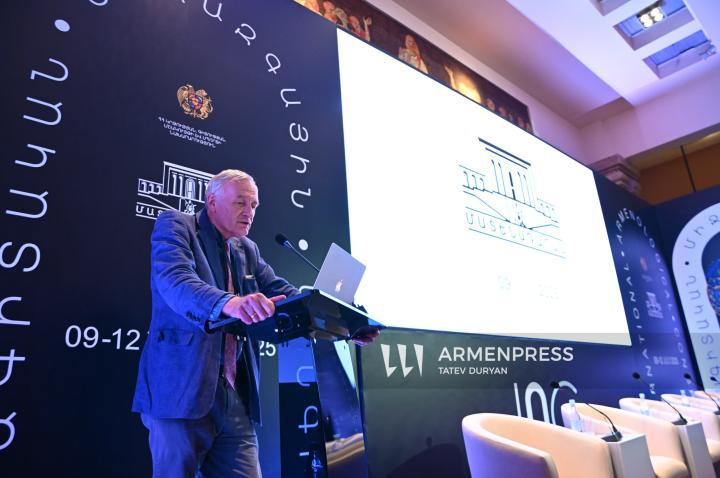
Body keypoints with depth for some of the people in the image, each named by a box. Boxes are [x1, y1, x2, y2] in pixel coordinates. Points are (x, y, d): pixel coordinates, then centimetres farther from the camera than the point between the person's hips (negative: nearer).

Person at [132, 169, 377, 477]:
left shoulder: (248, 250, 18)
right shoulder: (174, 226, -1)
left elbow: (282, 293, 9)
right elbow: (175, 280, -21)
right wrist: (228, 303, -42)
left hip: (236, 397, 6)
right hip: (181, 391, -5)